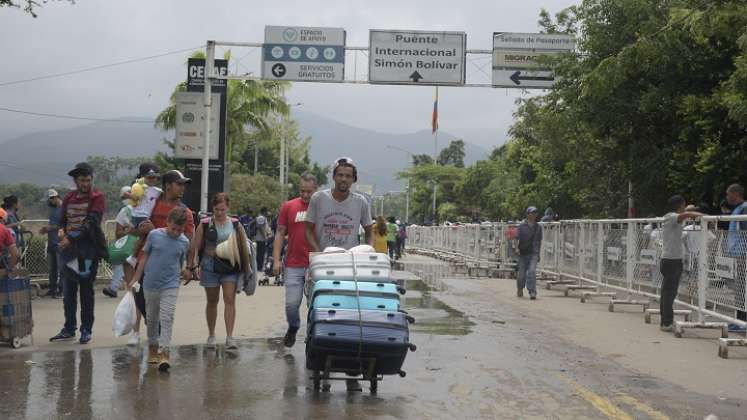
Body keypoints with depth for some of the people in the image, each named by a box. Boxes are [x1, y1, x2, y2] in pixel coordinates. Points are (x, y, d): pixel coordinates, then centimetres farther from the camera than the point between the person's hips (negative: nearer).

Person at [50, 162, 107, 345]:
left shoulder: (97, 197, -4)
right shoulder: (68, 198, 12)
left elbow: (91, 224, -14)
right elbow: (63, 222, 19)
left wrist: (71, 239, -21)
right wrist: (64, 237, 1)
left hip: (89, 249, -5)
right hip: (69, 248, 5)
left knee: (86, 290, 1)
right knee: (68, 290, 8)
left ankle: (86, 330, 9)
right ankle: (69, 328, 19)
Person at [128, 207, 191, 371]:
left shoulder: (184, 242, -1)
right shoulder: (154, 235, -5)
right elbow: (144, 257, 3)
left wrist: (184, 271, -6)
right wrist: (136, 278, 3)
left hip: (171, 285, -1)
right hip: (151, 284, 1)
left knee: (167, 318, -13)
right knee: (152, 318, 14)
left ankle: (163, 352, -14)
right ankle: (152, 347, 32)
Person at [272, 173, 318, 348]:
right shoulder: (288, 207, 7)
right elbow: (280, 233, 9)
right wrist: (276, 260, 1)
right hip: (294, 266, 1)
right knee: (291, 303, -1)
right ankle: (293, 328, 28)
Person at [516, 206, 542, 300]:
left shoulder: (538, 227, 10)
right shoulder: (522, 226, -1)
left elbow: (539, 241, 18)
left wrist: (538, 252, 17)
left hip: (533, 254, 1)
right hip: (523, 253, -1)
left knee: (532, 272, -14)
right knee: (521, 273, 7)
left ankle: (532, 292, -16)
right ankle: (520, 289, 32)